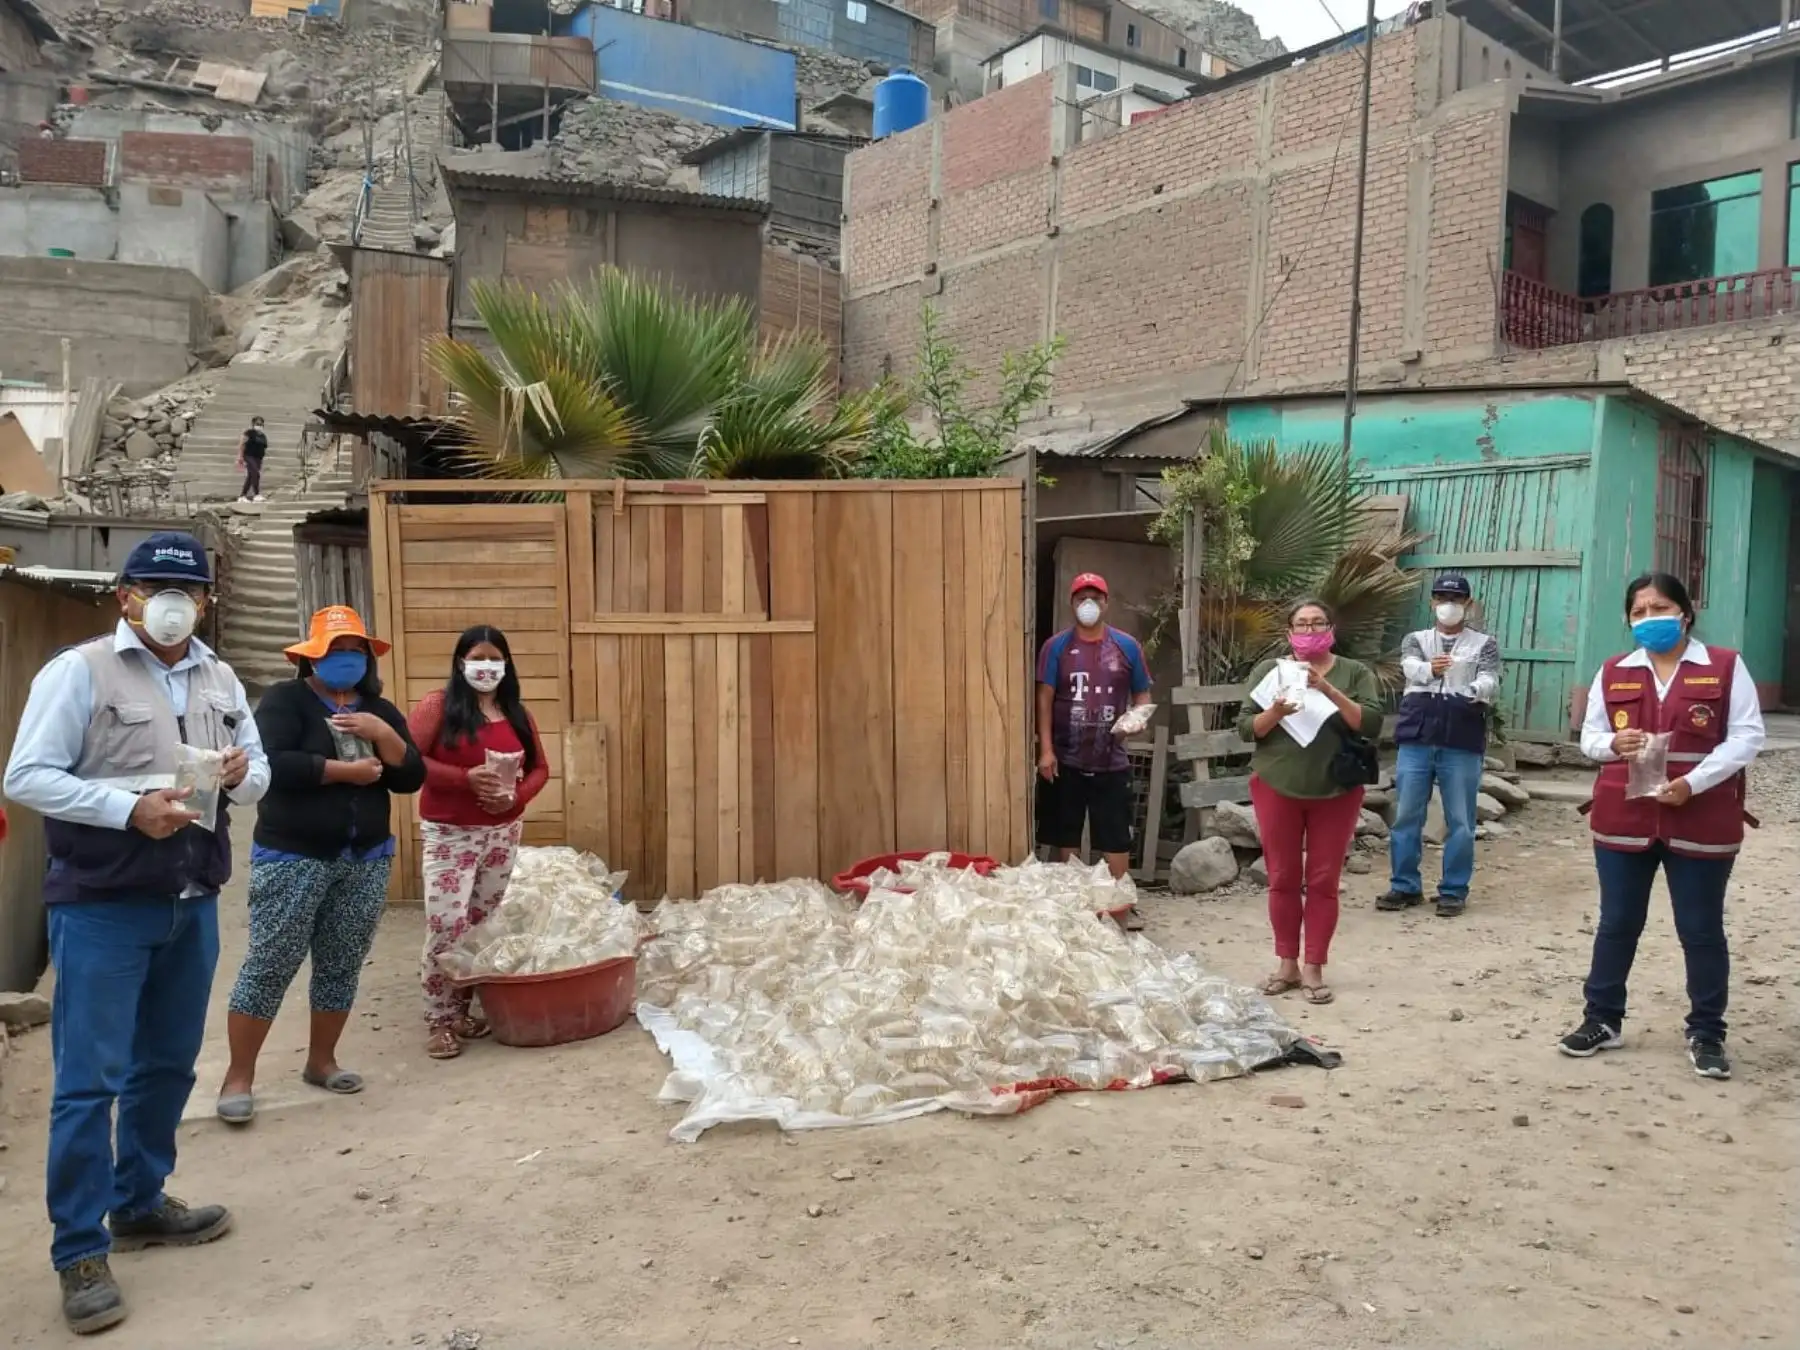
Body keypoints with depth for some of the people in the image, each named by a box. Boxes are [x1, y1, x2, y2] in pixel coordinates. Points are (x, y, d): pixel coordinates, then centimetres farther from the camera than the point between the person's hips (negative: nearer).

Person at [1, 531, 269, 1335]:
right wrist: (129, 808, -23)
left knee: (169, 1065, 16)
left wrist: (243, 774, -9)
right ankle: (80, 1250, 11)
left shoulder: (220, 681, 10)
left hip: (193, 905, 6)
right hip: (101, 907, -6)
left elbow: (257, 771, 15)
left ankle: (139, 1204, 34)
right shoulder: (78, 671, -8)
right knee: (89, 1078, -1)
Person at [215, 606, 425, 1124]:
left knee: (342, 967, 11)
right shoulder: (284, 700, -5)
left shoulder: (380, 710, 11)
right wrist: (346, 771, -15)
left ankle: (321, 1060, 26)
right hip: (293, 857, -5)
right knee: (270, 965, -3)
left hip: (366, 860, 5)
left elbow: (412, 778, 3)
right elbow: (272, 765, -20)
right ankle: (238, 1077, 7)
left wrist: (384, 736, -13)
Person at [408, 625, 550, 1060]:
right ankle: (437, 1020, 3)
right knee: (446, 925, -11)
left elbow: (539, 768, 11)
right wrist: (465, 778, -23)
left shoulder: (517, 713, 7)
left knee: (484, 925, 9)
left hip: (503, 835, 5)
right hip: (449, 835, -5)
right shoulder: (438, 705, -6)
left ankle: (462, 1009, 22)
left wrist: (516, 796, -10)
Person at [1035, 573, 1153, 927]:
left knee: (1116, 837, 4)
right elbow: (1045, 699, -3)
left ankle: (1121, 904, 16)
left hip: (1111, 761, 0)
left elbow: (1142, 695, 11)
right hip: (1065, 760, 0)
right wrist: (1045, 750, -10)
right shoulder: (1056, 646, -1)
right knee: (1064, 837, 9)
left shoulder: (1127, 646, 3)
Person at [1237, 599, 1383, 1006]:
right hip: (1277, 788, 1)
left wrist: (1329, 690, -21)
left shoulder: (1355, 673, 2)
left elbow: (1371, 725, -9)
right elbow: (1245, 727, 1)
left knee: (1323, 882, 3)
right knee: (1282, 879, 6)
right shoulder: (1269, 670, 4)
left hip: (1335, 792, -1)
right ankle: (1287, 964, 17)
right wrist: (1274, 713, -20)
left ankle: (1313, 969, 10)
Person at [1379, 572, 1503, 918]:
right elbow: (1411, 668, -10)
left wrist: (1479, 690, -34)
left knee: (1459, 821, 1)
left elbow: (1490, 679, -8)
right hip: (1415, 739, 1)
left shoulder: (1484, 644, 10)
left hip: (1462, 743, -1)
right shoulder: (1416, 640, 13)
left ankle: (1454, 891, 11)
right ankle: (1405, 886, 14)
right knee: (1406, 816, 4)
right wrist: (1431, 669, -34)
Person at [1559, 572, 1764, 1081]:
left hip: (1702, 823, -2)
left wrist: (1693, 782, -18)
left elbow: (1747, 738, -6)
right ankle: (1603, 1020, 22)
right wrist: (1614, 744, -14)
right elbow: (1589, 737, 10)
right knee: (1617, 923, 10)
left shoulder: (1725, 667, -1)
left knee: (1701, 930, 7)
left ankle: (1706, 1033, 21)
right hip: (1623, 819, 3)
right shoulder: (1613, 673, 7)